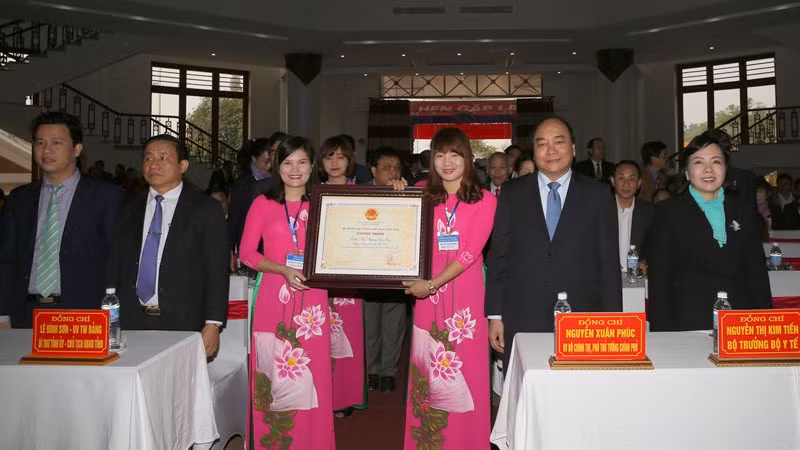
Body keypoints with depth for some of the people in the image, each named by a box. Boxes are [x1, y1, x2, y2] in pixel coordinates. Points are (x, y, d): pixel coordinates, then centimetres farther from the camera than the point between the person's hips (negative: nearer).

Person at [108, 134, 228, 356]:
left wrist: (213, 324, -11)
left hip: (182, 324, -3)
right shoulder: (130, 208, 12)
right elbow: (116, 265, 14)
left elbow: (217, 271, -4)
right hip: (131, 321, 4)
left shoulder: (206, 209, -1)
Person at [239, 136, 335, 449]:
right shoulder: (263, 204, 6)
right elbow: (246, 253, 1)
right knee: (273, 379, 2)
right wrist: (283, 270, -11)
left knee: (310, 380, 2)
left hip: (312, 302, 1)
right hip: (273, 299, 0)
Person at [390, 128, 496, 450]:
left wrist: (432, 284, -16)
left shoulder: (484, 201, 1)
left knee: (466, 374, 2)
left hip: (466, 295, -2)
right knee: (429, 378, 6)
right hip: (427, 297, 2)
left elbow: (471, 252, -9)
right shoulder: (425, 198, 10)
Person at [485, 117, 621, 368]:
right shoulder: (512, 194, 6)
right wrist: (495, 315, 1)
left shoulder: (598, 195, 5)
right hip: (522, 323, 1)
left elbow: (609, 262, 4)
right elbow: (498, 257, 5)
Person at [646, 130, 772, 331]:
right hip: (688, 326, -3)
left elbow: (757, 272, 13)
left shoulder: (743, 210, 12)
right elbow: (659, 279, -3)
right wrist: (664, 335, -8)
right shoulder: (668, 212, 1)